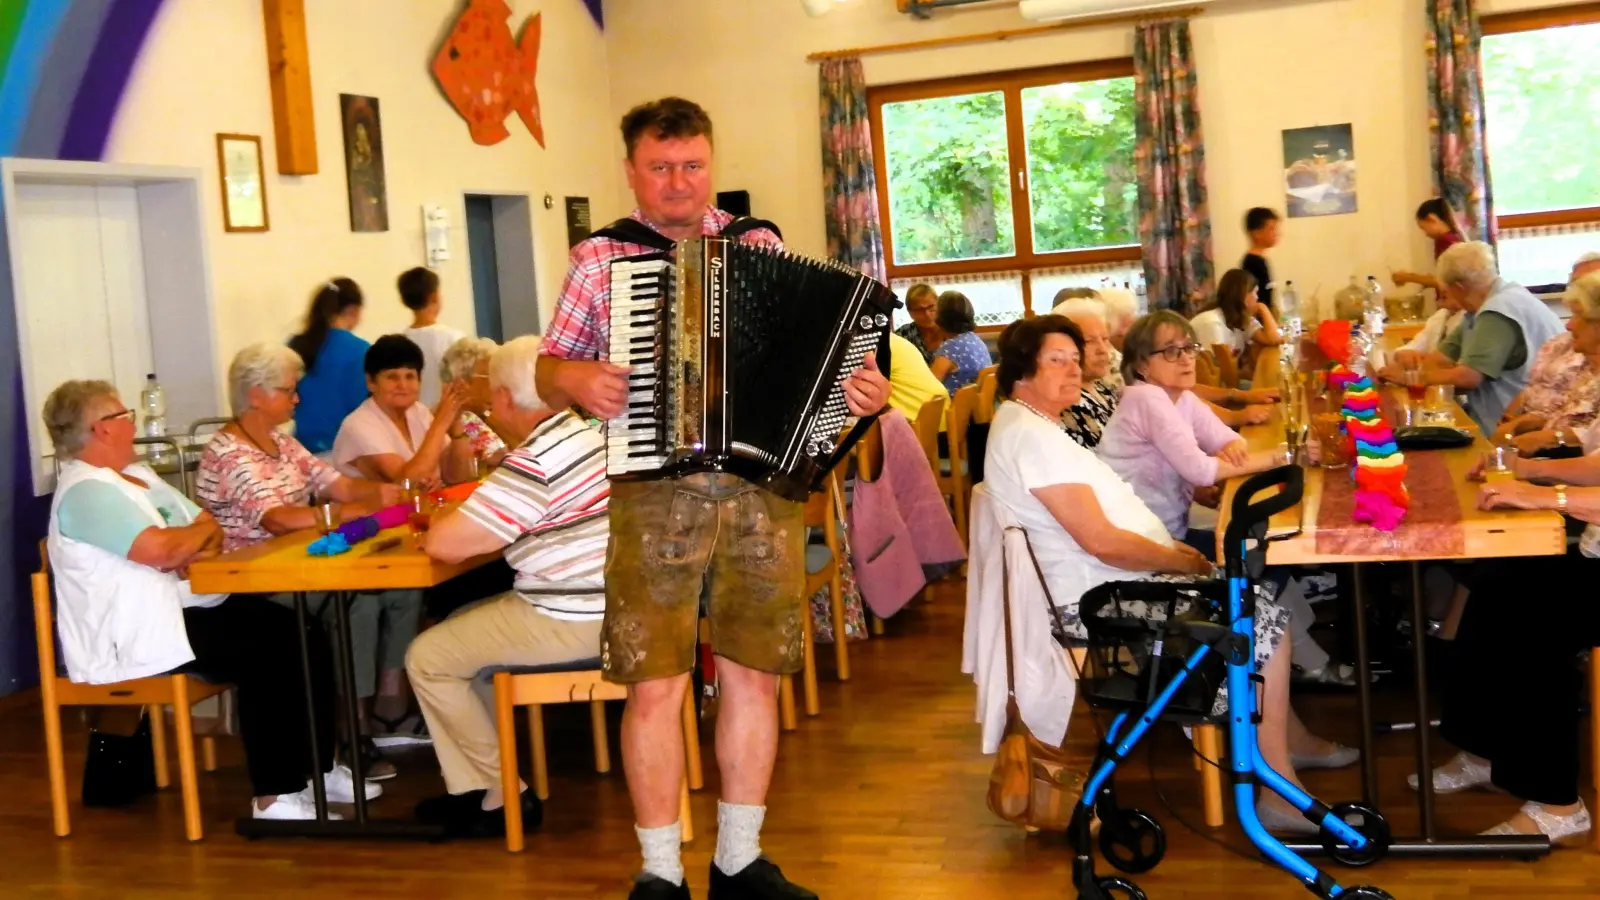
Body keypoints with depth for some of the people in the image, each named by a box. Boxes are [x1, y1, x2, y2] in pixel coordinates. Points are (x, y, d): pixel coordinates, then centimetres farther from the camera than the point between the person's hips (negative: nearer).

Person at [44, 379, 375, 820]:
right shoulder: (86, 490, -16)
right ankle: (274, 797, -18)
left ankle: (316, 767, 7)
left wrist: (200, 548, -9)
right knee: (266, 658, -25)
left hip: (183, 606, 10)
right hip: (137, 635, -10)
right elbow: (162, 550, -29)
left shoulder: (137, 474, 17)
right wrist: (200, 532, -7)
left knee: (307, 639, -4)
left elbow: (210, 529, 15)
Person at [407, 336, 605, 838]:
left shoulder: (535, 461, -21)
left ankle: (503, 796, 9)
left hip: (571, 621, -10)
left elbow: (443, 545, -22)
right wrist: (463, 520, 10)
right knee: (461, 626, 24)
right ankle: (473, 788, 24)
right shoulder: (582, 433, 9)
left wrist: (436, 527, 1)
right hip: (607, 606, 10)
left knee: (428, 658, 2)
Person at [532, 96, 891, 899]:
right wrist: (577, 379, -14)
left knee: (753, 677, 8)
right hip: (655, 494, -2)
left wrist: (861, 392, -9)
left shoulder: (762, 247, 8)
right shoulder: (598, 260, 5)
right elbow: (547, 370, 8)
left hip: (762, 490, 2)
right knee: (655, 686, -1)